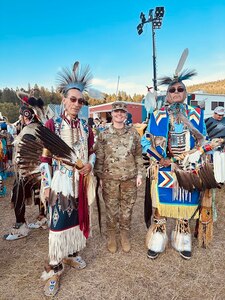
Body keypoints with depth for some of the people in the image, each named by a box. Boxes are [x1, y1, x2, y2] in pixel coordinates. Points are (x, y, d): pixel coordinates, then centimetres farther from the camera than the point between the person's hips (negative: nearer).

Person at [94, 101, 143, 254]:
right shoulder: (104, 135, -1)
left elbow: (138, 155, 6)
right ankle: (111, 236, 32)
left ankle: (125, 235, 34)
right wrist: (99, 176, -1)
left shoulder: (133, 133, 3)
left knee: (127, 208, 13)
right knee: (111, 208, 10)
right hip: (110, 178, -1)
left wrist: (139, 173, 1)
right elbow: (99, 157, 1)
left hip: (130, 178, 1)